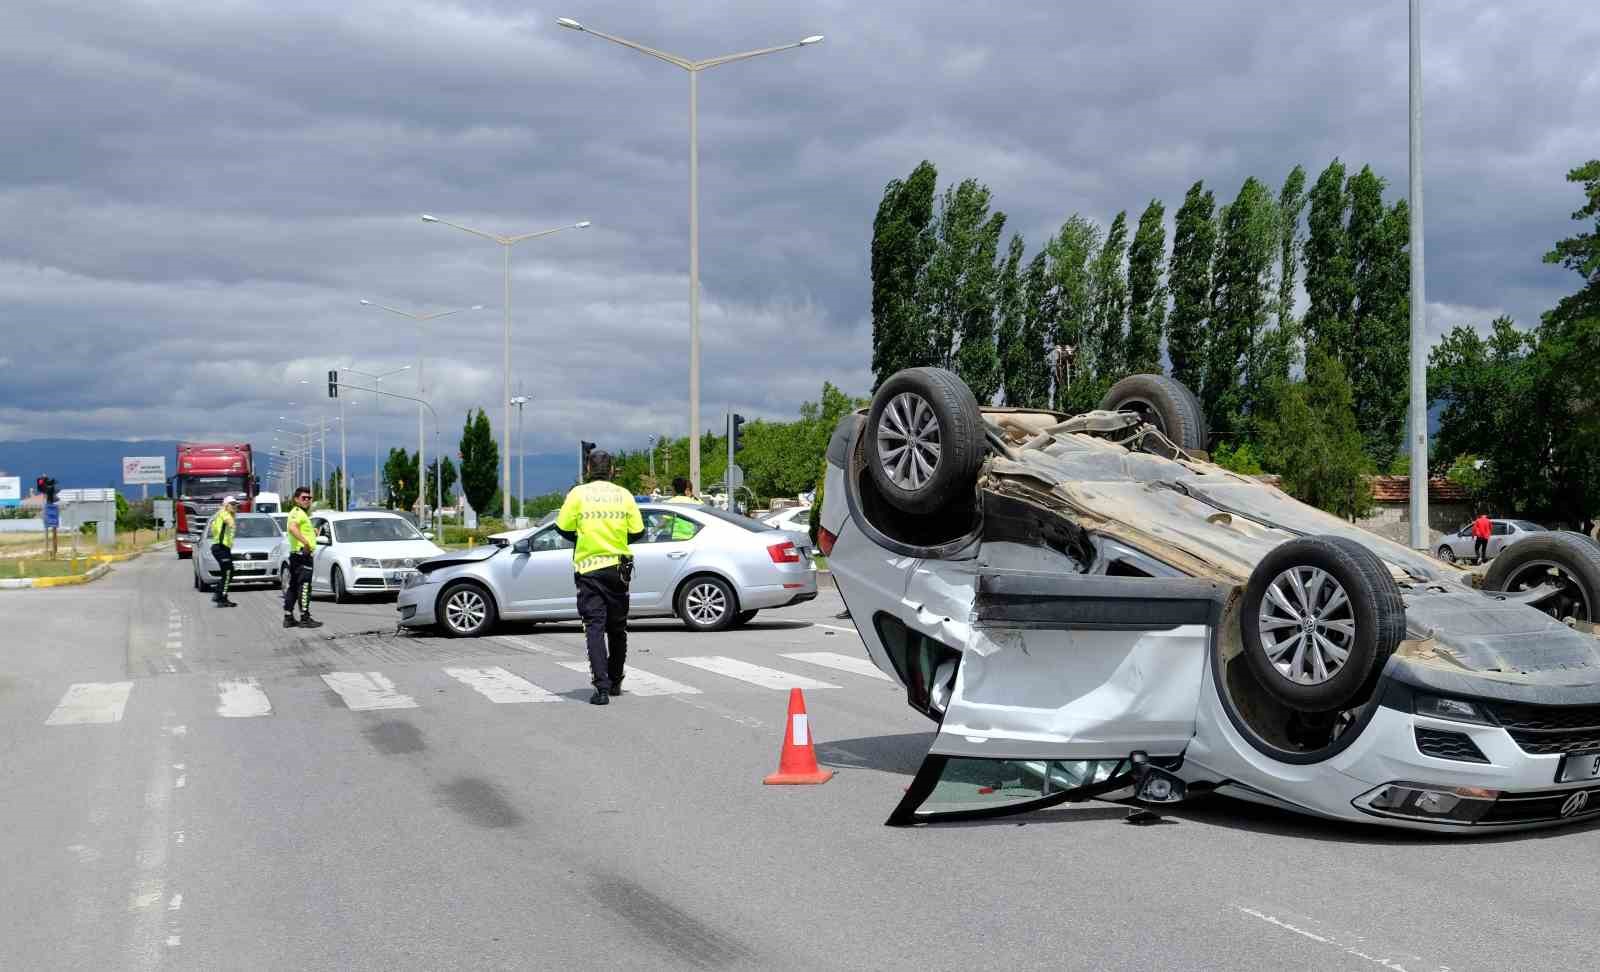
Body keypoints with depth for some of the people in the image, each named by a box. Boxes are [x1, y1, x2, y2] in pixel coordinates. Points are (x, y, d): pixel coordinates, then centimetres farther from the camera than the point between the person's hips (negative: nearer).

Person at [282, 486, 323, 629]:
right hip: (303, 554, -11)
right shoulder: (298, 513, -11)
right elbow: (292, 528, -31)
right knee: (304, 586, -10)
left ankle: (288, 617, 15)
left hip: (294, 554, 11)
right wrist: (305, 542, -36)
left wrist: (312, 531, 25)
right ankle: (305, 617, -11)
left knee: (292, 586, 11)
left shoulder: (297, 513, 21)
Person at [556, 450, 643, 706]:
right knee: (617, 628, 16)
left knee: (595, 627, -4)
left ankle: (602, 687, -16)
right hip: (618, 567, 2)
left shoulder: (578, 494, -5)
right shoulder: (624, 495, 0)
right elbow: (637, 532, 1)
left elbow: (563, 528, -4)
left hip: (588, 569, -2)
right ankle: (615, 682, 27)